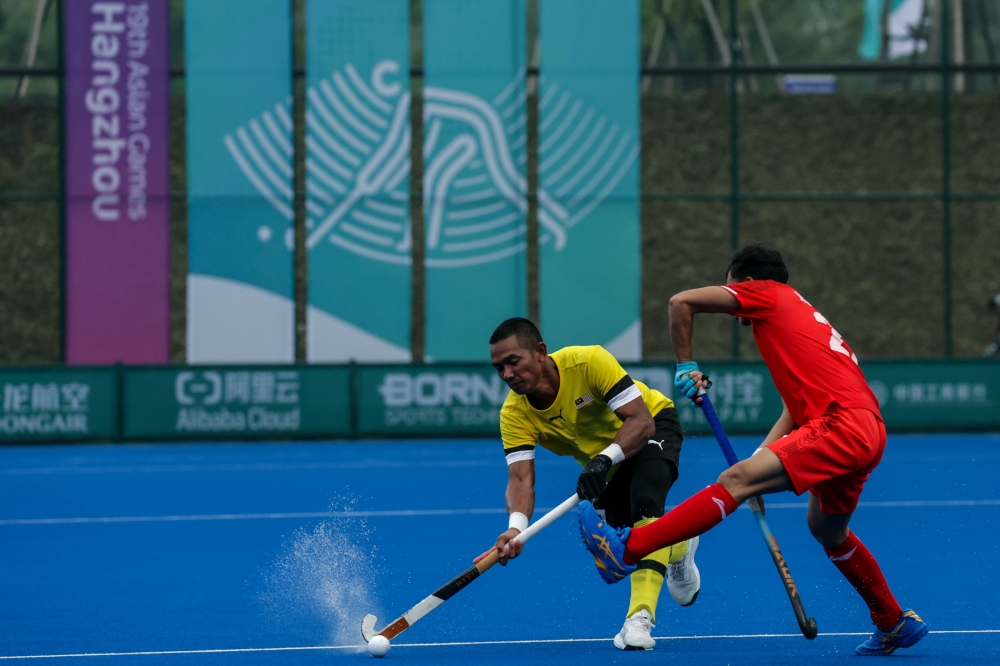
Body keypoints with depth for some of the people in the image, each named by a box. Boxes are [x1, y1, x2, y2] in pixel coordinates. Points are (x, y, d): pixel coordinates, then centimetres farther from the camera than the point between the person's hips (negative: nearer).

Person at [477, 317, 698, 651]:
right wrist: (516, 527, -52)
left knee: (645, 502, -35)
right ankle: (675, 547, 36)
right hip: (607, 469, 5)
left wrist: (604, 460, -52)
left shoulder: (589, 361, -34)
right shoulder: (514, 414, -24)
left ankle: (640, 616, -36)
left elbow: (641, 421, -36)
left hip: (654, 426, -5)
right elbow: (520, 478, -32)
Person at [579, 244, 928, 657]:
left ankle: (627, 549, -29)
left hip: (843, 425, -9)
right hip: (868, 434, 9)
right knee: (826, 529, 29)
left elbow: (681, 302, -1)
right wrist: (763, 456, 15)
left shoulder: (768, 293, 7)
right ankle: (895, 625, 40)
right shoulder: (802, 315, 32)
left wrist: (686, 365, 9)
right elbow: (798, 405, 28)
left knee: (736, 480, -18)